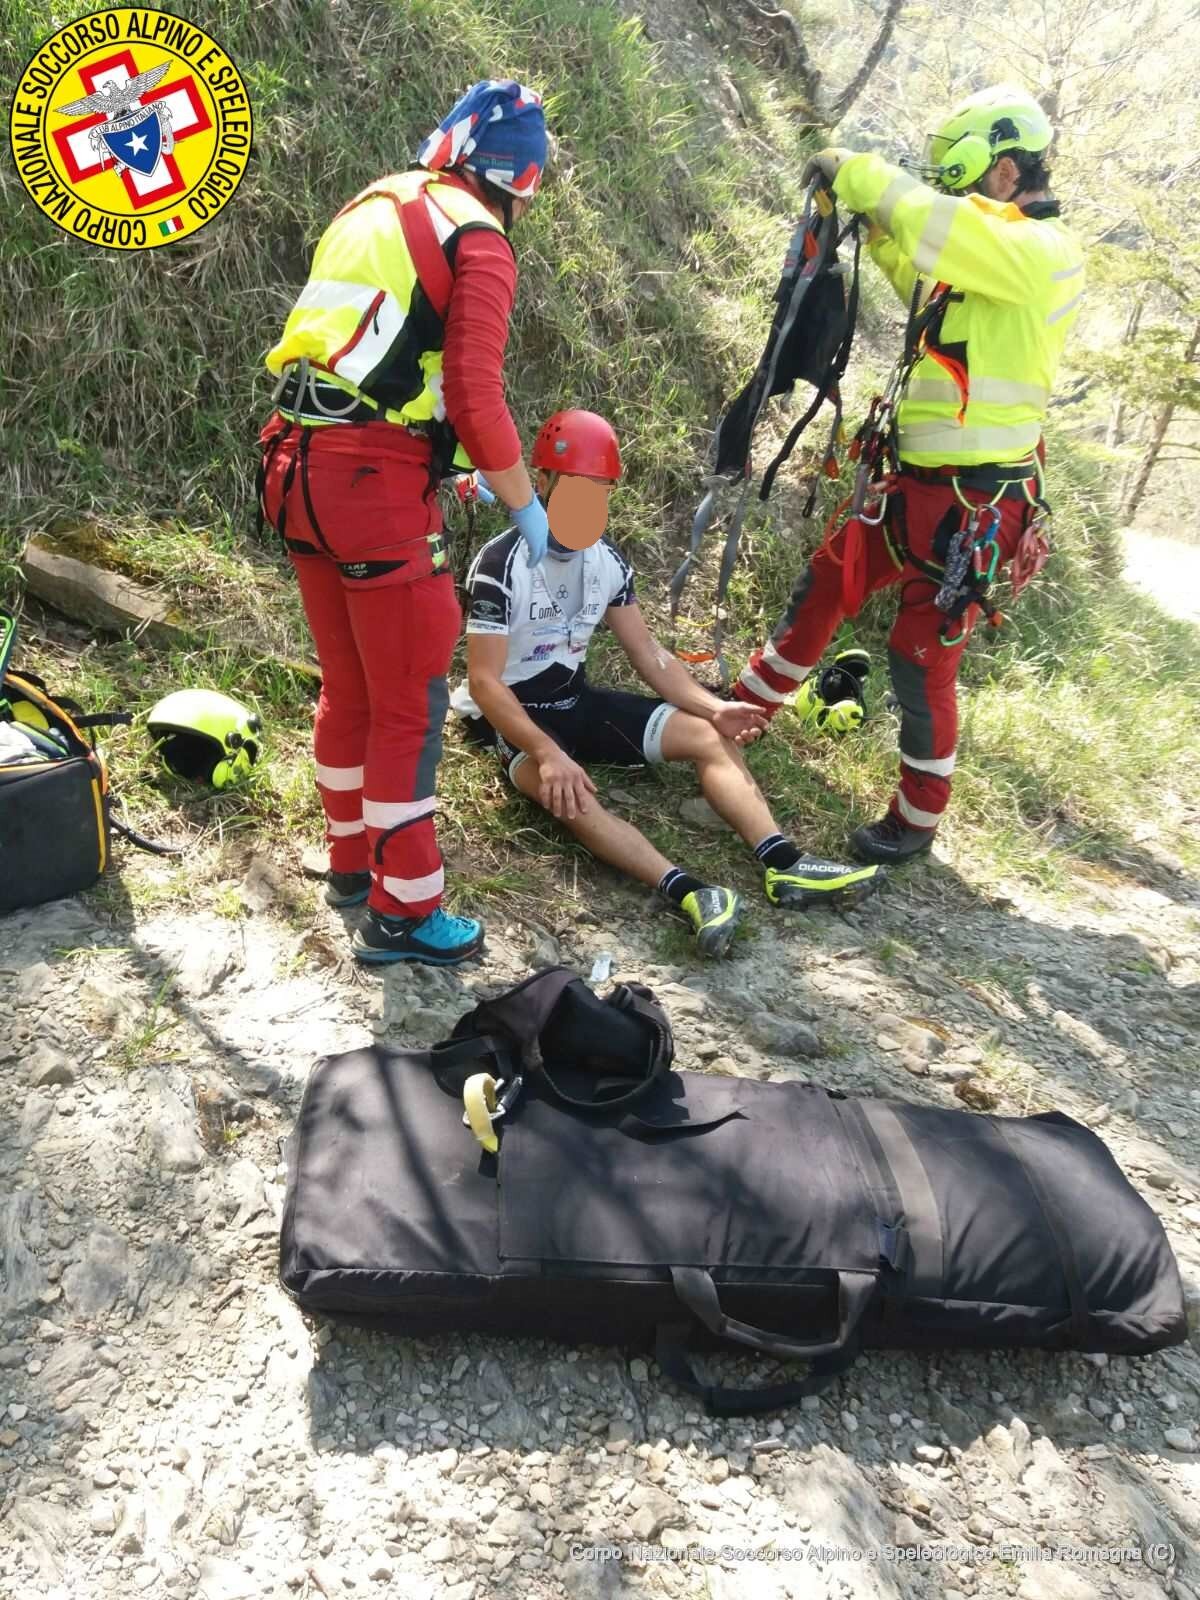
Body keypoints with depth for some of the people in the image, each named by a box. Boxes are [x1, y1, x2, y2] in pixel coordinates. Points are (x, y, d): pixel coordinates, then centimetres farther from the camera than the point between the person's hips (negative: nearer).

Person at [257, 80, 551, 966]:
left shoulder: (373, 205, 19)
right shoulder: (481, 244, -5)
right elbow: (477, 400, -14)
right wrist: (527, 506, 0)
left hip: (298, 467, 8)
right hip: (376, 481, -8)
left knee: (348, 685, 19)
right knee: (410, 702, 0)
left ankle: (353, 859, 33)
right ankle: (403, 912, 9)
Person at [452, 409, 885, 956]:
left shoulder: (607, 561, 2)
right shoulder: (501, 564, -19)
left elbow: (648, 654, 6)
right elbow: (484, 681, -23)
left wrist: (713, 707, -10)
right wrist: (547, 752, -38)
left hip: (576, 700, 7)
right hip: (515, 716, -7)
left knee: (710, 738, -9)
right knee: (571, 794, -39)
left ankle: (784, 865, -23)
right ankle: (687, 891, -54)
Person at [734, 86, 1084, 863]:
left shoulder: (1043, 252, -15)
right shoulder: (992, 256, 13)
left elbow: (934, 225, -29)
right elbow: (926, 283, 30)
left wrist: (852, 169, -13)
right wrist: (875, 223, 13)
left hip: (975, 502, -9)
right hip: (920, 480, 9)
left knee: (922, 657, -4)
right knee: (826, 582, 16)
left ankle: (917, 821, 14)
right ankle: (745, 708, 34)